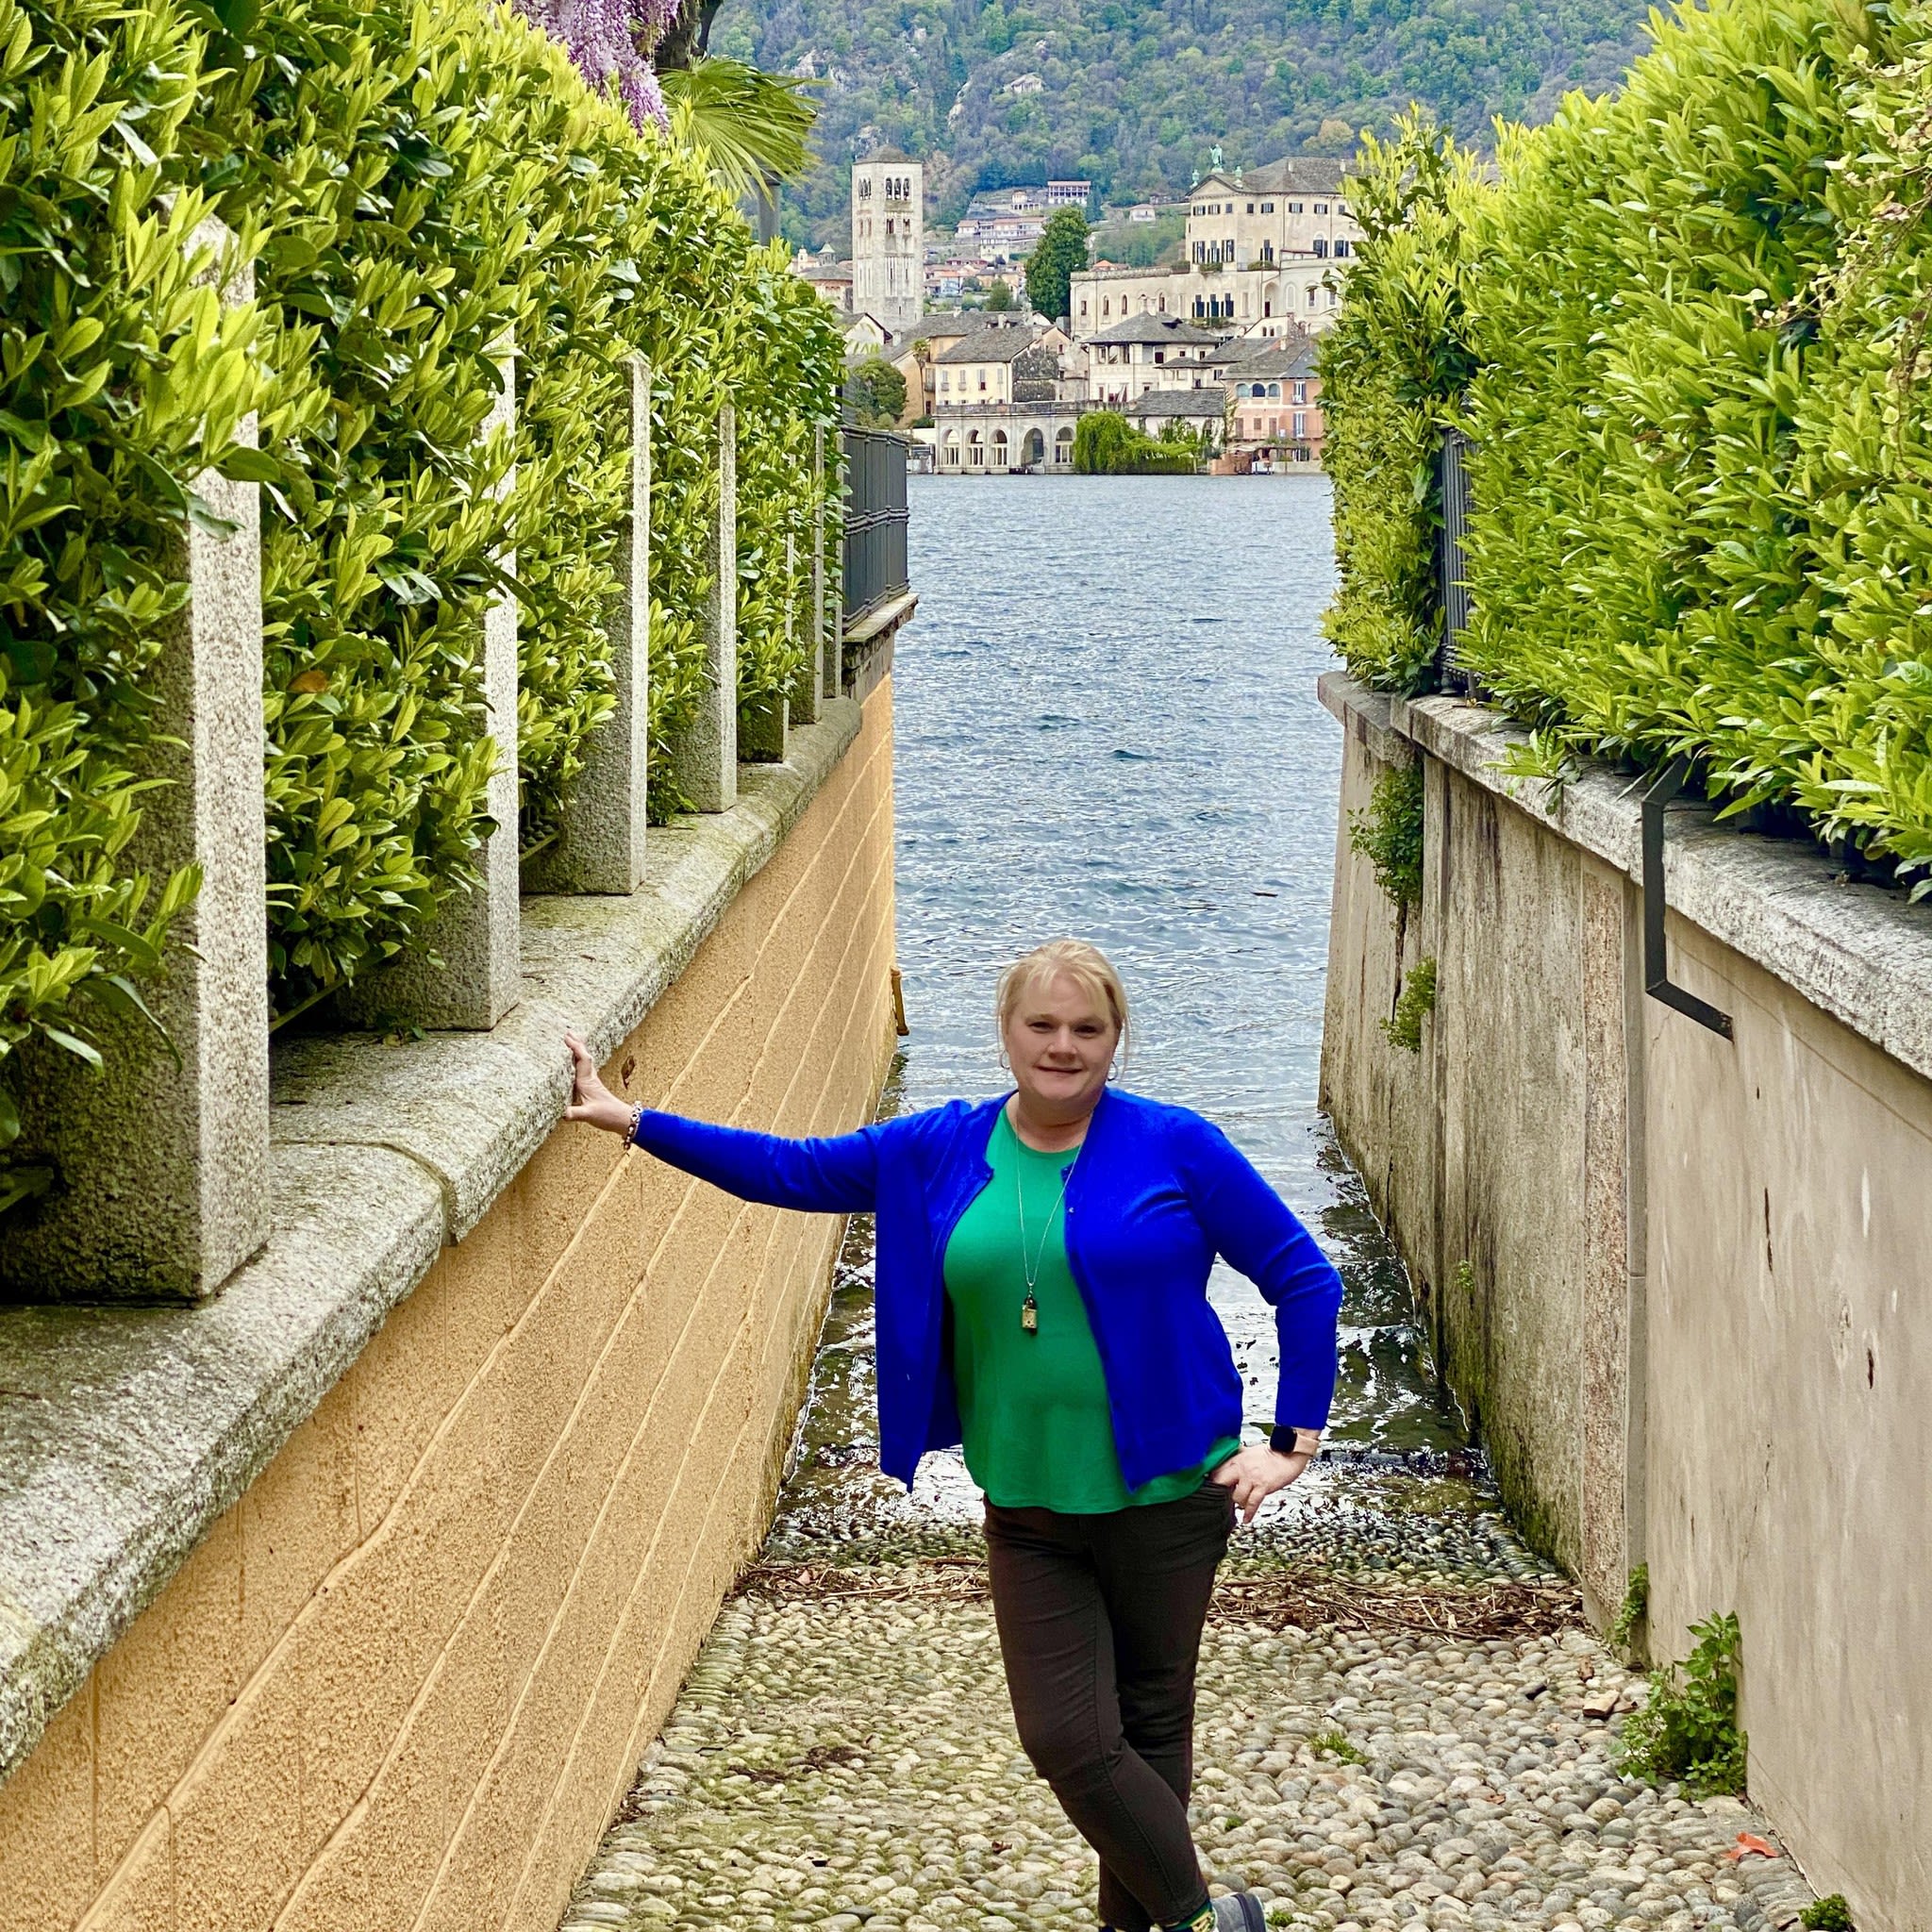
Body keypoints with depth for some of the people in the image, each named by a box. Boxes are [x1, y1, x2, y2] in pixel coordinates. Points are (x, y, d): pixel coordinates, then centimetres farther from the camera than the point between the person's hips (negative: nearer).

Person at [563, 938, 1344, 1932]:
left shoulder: (1174, 1148, -7)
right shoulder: (941, 1151, 3)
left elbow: (1304, 1279, -2)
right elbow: (789, 1169, 7)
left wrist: (1293, 1443, -5)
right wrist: (629, 1119, 2)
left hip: (1165, 1502, -3)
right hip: (1027, 1513, 3)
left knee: (1148, 1727, 7)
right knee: (1067, 1740, -2)